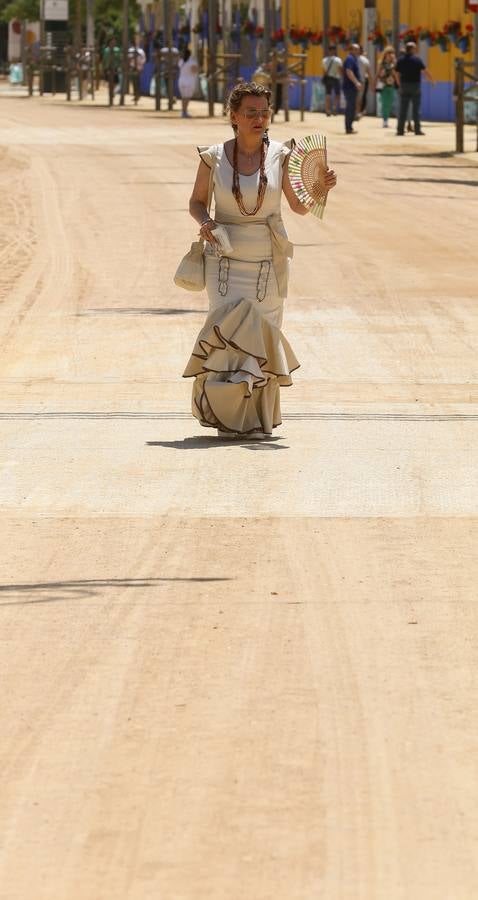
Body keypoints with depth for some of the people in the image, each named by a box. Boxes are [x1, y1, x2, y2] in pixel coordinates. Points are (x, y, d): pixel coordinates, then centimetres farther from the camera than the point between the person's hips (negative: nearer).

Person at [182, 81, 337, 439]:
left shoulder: (281, 155, -1)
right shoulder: (214, 157, -3)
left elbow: (300, 206, 2)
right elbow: (197, 201, 10)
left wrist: (321, 187, -16)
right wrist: (205, 221, -11)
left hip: (269, 261, 1)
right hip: (225, 259, -1)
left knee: (262, 336, 3)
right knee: (231, 332, -9)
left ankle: (258, 417, 17)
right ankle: (229, 415, 7)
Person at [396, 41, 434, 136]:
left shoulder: (401, 60, 4)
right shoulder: (417, 59, -7)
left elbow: (397, 74, 8)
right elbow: (425, 71, -8)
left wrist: (400, 85, 20)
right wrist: (432, 81, 5)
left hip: (404, 86, 3)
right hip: (415, 86, -3)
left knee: (403, 109, 4)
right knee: (416, 109, 2)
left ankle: (400, 129, 0)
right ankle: (417, 129, 2)